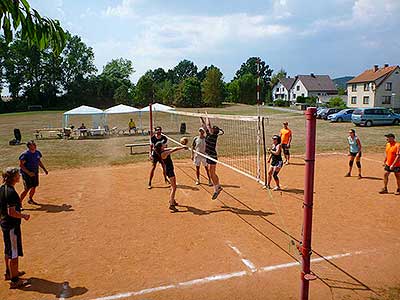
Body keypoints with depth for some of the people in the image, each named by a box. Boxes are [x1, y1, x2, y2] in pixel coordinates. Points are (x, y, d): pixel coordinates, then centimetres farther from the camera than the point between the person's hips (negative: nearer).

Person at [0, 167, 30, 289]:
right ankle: (14, 280, 12)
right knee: (14, 253, 2)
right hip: (12, 225, -10)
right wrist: (23, 216, -13)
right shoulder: (11, 192, -25)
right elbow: (11, 212, -26)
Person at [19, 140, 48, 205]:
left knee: (34, 187, 17)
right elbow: (21, 165, -19)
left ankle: (30, 199, 38)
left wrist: (44, 169, 12)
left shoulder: (37, 152, 3)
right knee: (27, 189, -8)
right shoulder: (25, 154, -18)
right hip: (27, 174, -7)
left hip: (35, 173, 7)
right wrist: (28, 172, -26)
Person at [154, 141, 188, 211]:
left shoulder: (164, 150, 3)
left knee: (173, 185, 23)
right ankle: (171, 204, -8)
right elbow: (173, 150, -25)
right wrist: (182, 147, -19)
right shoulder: (163, 153, -23)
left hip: (170, 169, 10)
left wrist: (182, 147, 1)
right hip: (169, 170, -10)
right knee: (174, 187, -9)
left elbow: (172, 148, 9)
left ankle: (171, 200, 38)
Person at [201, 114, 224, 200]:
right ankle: (218, 187, 28)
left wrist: (207, 117, -9)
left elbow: (208, 125, -21)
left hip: (213, 156, -9)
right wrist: (201, 118, 14)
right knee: (211, 173, 16)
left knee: (212, 174, -2)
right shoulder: (208, 134, 7)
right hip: (208, 156, 9)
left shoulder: (214, 135, -15)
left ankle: (216, 190, 8)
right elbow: (203, 125, 16)